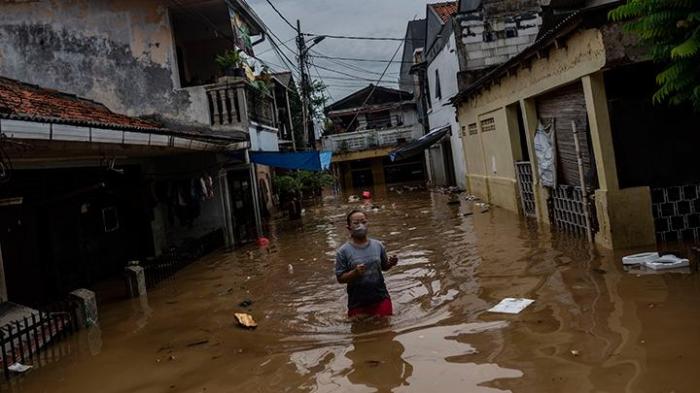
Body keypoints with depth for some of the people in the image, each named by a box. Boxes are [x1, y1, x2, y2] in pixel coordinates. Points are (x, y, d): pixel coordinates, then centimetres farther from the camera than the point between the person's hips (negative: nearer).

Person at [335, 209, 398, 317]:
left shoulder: (378, 245, 0)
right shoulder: (343, 251, -10)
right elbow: (340, 278, -10)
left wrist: (391, 263, -9)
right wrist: (355, 273, -26)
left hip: (381, 298, 3)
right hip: (357, 303, -2)